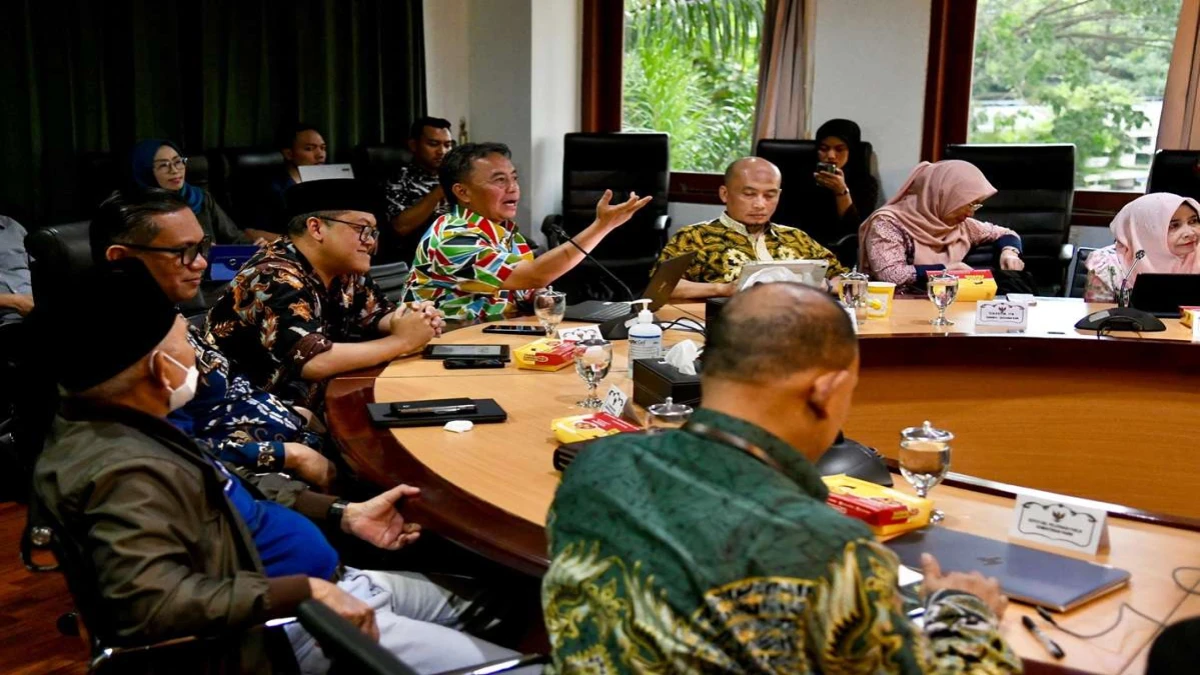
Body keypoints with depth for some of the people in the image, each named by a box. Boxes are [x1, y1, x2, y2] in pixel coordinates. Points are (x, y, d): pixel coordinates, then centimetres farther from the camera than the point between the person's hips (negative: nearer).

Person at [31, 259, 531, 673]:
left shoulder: (125, 426, 3)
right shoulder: (124, 470, -29)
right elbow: (151, 602, -40)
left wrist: (343, 514, 11)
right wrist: (305, 591, -34)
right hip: (278, 622, -10)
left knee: (455, 604, 21)